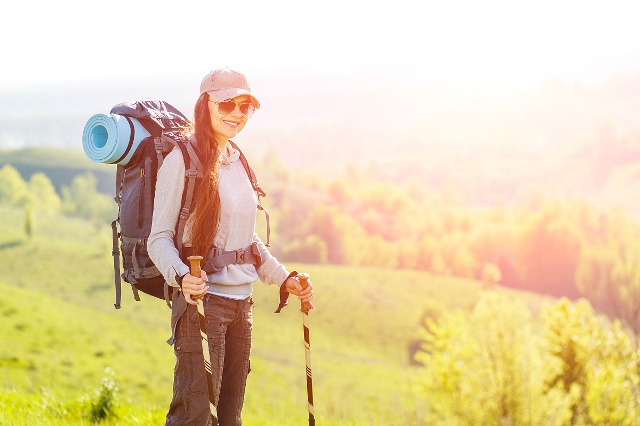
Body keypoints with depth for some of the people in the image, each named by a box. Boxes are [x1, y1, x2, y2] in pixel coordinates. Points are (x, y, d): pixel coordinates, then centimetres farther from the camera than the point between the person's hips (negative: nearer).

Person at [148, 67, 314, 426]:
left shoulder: (237, 161, 14)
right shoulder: (182, 160, -8)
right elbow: (159, 238, -11)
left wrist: (284, 278, 13)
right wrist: (182, 276, -29)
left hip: (242, 302, 8)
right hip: (202, 298, -8)